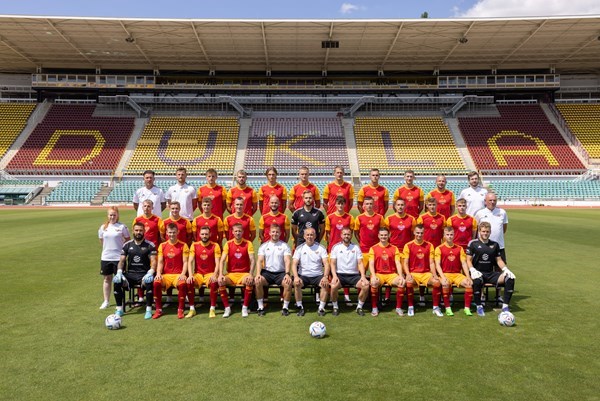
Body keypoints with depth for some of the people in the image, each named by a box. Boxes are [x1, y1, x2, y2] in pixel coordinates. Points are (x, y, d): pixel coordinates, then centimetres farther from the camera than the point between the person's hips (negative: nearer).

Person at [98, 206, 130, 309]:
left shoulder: (122, 227, -6)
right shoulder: (103, 227, 5)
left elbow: (128, 240, 1)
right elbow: (101, 240, 16)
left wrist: (121, 247, -3)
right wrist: (108, 248, 9)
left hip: (119, 257, -3)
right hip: (106, 257, 4)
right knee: (106, 279, 12)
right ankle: (106, 301, 24)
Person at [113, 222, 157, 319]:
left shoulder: (150, 245, 1)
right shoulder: (127, 245, 10)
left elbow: (153, 261, -7)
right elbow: (122, 261, 7)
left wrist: (150, 273, -24)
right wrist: (119, 272, -11)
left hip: (144, 274, -3)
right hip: (130, 273, 3)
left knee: (149, 281, -35)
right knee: (116, 281, -24)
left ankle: (149, 310, -21)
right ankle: (119, 309, -7)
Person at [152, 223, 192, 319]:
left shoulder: (183, 245, 3)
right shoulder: (162, 245, 11)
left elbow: (185, 262, -2)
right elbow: (160, 262, 8)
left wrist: (183, 274, -17)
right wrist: (158, 273, -9)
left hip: (178, 274, -2)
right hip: (165, 274, 3)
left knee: (183, 284, -35)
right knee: (156, 283, -28)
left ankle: (180, 310, -17)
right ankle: (158, 309, -11)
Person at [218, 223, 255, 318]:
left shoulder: (248, 243, -1)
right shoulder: (228, 244, 3)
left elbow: (252, 260, -9)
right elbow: (222, 260, -4)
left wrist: (251, 274, -23)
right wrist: (220, 274, -19)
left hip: (244, 273, -1)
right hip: (231, 274, 2)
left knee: (250, 281, -34)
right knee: (220, 281, -28)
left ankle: (245, 307, -17)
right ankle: (227, 308, -14)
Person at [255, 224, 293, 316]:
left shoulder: (285, 246, 5)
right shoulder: (263, 246, 9)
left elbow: (287, 261, -6)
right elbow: (259, 261, 0)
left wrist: (287, 274, -24)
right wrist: (258, 274, -18)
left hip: (281, 272, -1)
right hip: (267, 272, 1)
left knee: (288, 283, -30)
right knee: (257, 281, -28)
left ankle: (285, 307, -12)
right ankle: (261, 307, -13)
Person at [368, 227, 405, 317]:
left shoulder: (394, 248, 9)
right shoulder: (373, 248, 4)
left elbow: (398, 263, 1)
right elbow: (371, 264, -4)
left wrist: (401, 276, -16)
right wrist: (373, 276, -21)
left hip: (391, 274, 2)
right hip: (378, 274, -1)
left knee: (402, 282, -27)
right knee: (374, 283, -34)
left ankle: (398, 308, -10)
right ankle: (374, 308, -13)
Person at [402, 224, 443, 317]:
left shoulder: (429, 245, 7)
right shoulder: (408, 246, 1)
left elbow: (431, 263, 4)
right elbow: (405, 263, -2)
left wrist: (434, 274, -12)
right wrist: (408, 274, -18)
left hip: (426, 273, 2)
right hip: (413, 273, -2)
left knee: (437, 282, -27)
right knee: (409, 283, -34)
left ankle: (436, 307, -8)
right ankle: (411, 307, -13)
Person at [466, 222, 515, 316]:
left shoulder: (495, 244, 14)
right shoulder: (473, 243, 1)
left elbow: (499, 260, 15)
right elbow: (468, 260, -2)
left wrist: (506, 269, -4)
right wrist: (472, 270, -20)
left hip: (491, 274, 4)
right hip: (478, 273, -4)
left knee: (510, 278, -20)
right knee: (477, 280, -39)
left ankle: (505, 306, -10)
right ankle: (479, 306, -18)